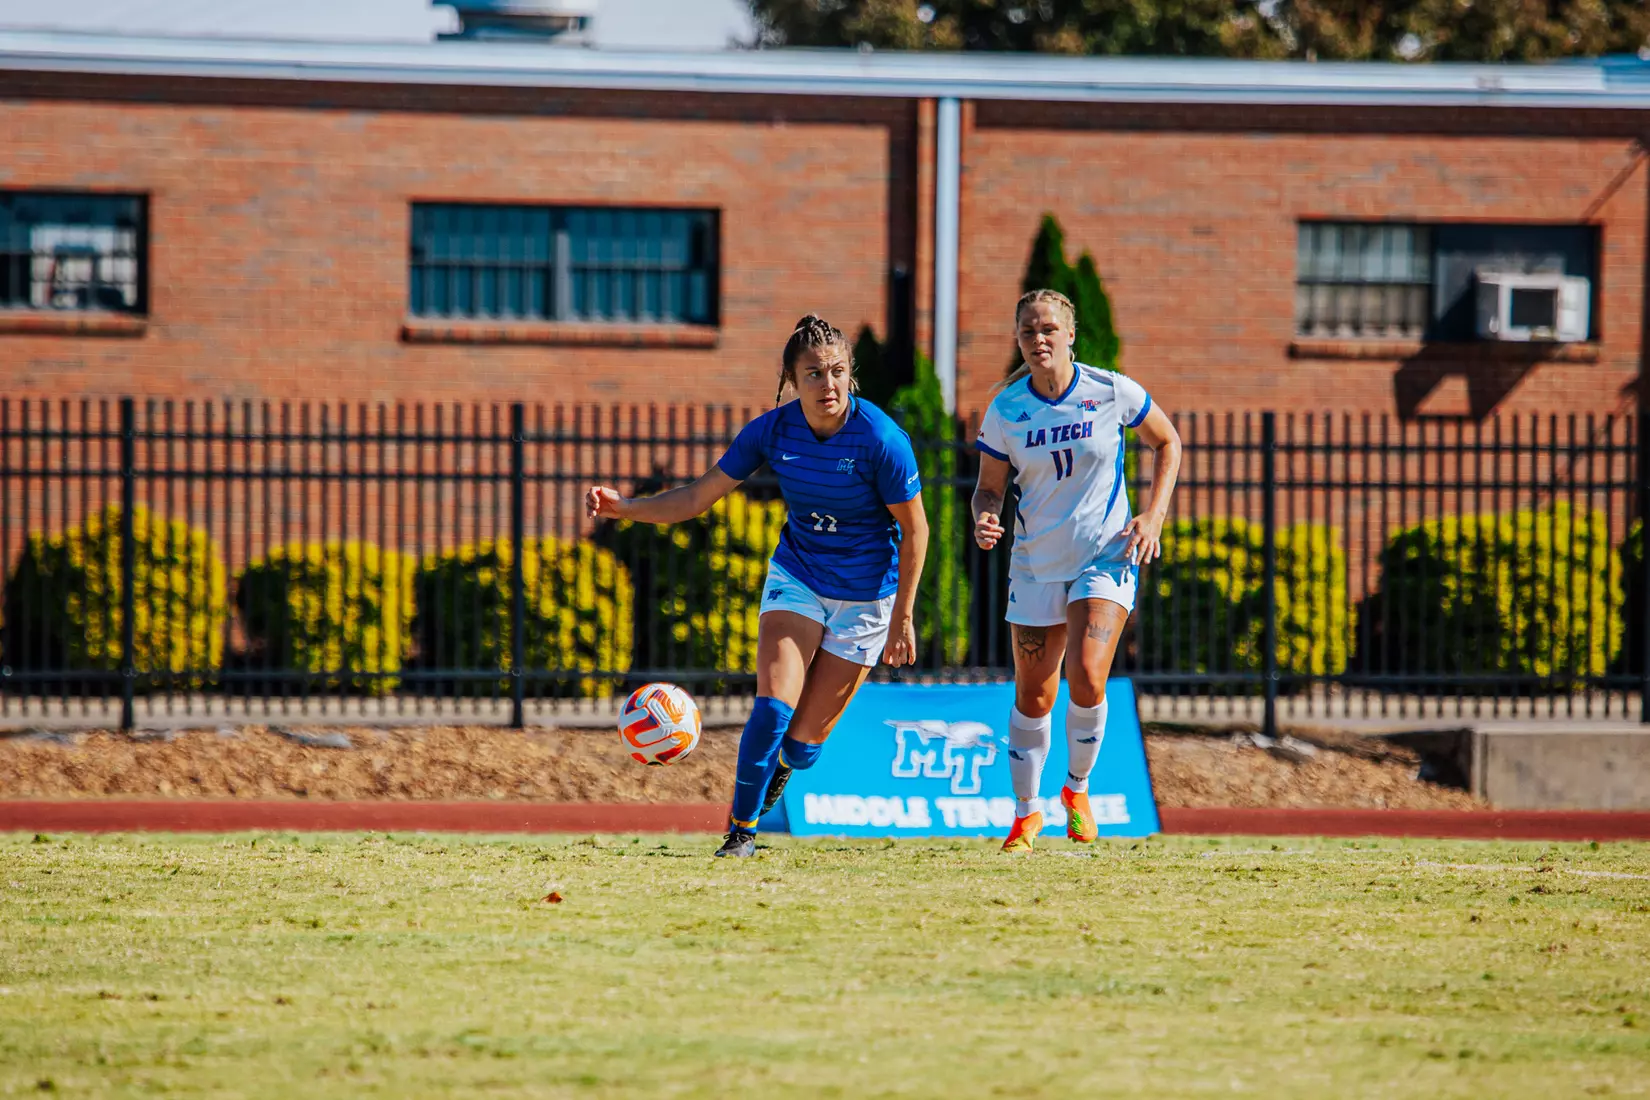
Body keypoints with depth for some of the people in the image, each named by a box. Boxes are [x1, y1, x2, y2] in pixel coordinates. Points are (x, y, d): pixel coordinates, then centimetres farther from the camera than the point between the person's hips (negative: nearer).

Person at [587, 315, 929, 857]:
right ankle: (740, 831, -1)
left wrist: (903, 617, -11)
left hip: (865, 597, -2)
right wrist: (623, 507, -20)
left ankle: (778, 768, 35)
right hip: (796, 577, 2)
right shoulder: (773, 431, -12)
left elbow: (914, 529, -12)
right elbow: (698, 497, -6)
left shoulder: (881, 439, -23)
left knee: (803, 743, -2)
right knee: (773, 708, -19)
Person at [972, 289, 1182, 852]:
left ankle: (1077, 790, 6)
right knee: (1032, 697, 3)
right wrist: (985, 519, -19)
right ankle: (1026, 813, 23)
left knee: (1087, 678, -19)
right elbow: (989, 485, 4)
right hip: (1036, 563, 2)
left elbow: (1168, 443, 7)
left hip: (1106, 555, -2)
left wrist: (1153, 516, -4)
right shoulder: (1005, 409, -6)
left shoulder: (1111, 392, -9)